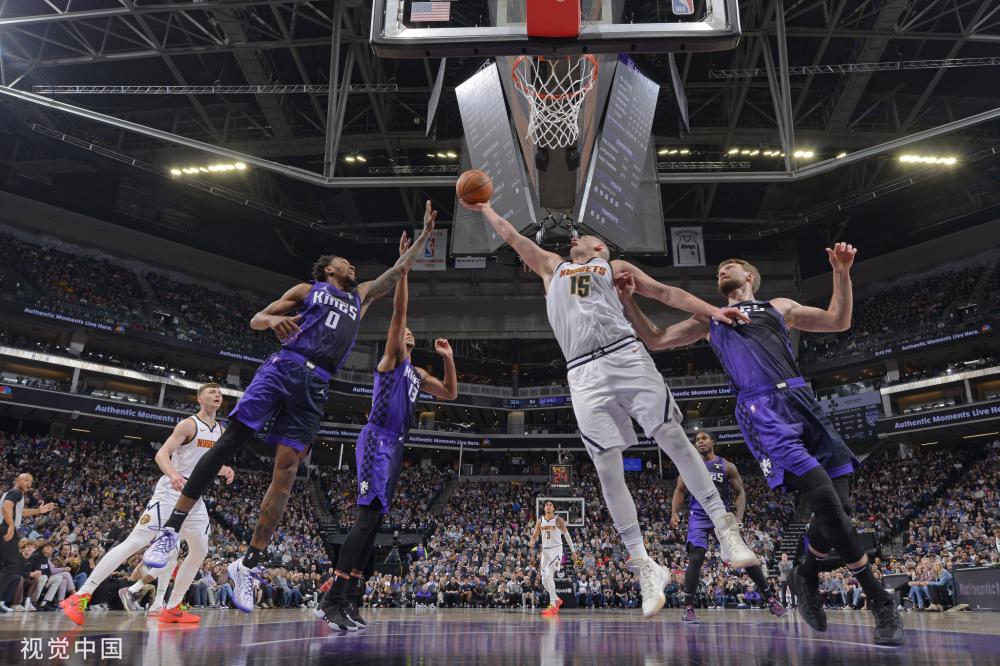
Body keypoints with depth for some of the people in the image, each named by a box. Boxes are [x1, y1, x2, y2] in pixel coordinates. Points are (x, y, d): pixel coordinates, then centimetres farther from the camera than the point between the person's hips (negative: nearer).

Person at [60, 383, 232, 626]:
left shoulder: (221, 431, 11)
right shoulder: (188, 424, -10)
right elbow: (161, 454, -18)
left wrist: (225, 470, 0)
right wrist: (173, 474, -38)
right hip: (171, 491, -7)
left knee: (200, 551, 4)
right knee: (135, 543, -13)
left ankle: (172, 608, 13)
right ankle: (80, 596, -8)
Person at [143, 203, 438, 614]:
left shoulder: (362, 296, 26)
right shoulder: (307, 289, 16)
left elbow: (399, 270, 27)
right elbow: (254, 320, 14)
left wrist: (424, 234, 24)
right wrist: (274, 319, -9)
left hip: (315, 386, 3)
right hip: (285, 367, -2)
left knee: (286, 471, -4)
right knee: (231, 440, -13)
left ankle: (247, 565, 1)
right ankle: (172, 529, -4)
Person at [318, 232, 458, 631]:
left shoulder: (416, 373, 24)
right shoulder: (391, 358, 3)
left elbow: (450, 394, 27)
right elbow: (398, 311, -9)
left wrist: (448, 358, 17)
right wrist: (404, 267, -14)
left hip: (395, 446, 9)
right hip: (376, 441, -9)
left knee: (374, 521, 6)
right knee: (368, 516, -20)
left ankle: (349, 601, 9)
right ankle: (331, 601, -21)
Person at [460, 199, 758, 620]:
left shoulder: (615, 267, 23)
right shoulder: (551, 267, 30)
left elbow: (665, 292, 15)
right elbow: (512, 236, 35)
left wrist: (711, 310, 3)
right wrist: (484, 207, 41)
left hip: (626, 355, -1)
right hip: (584, 373, 1)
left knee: (674, 439, -10)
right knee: (607, 469, -6)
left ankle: (724, 528, 2)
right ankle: (645, 567, 1)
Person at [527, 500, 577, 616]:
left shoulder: (558, 520, -4)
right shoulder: (540, 521, 7)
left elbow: (567, 535, 2)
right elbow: (534, 535, 6)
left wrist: (573, 551, 3)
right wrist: (531, 543, -17)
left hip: (556, 549, -5)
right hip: (545, 550, 5)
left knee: (549, 575, -21)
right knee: (544, 581, 6)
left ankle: (553, 606, -14)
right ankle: (557, 600, 29)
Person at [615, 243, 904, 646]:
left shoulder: (779, 306, 28)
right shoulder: (710, 319, 26)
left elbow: (839, 322, 21)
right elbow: (656, 341, 23)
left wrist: (841, 272, 9)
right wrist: (629, 302, 11)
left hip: (802, 401, 3)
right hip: (762, 413, -3)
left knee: (838, 507, -4)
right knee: (826, 501, -18)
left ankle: (806, 578, 26)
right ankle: (880, 602, -1)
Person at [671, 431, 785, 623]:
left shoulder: (727, 466, 1)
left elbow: (740, 493, 3)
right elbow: (679, 490, 7)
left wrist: (739, 518, -11)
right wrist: (674, 513, -7)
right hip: (699, 516, -1)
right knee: (696, 558, -15)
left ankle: (769, 597, 16)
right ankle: (688, 608, -8)